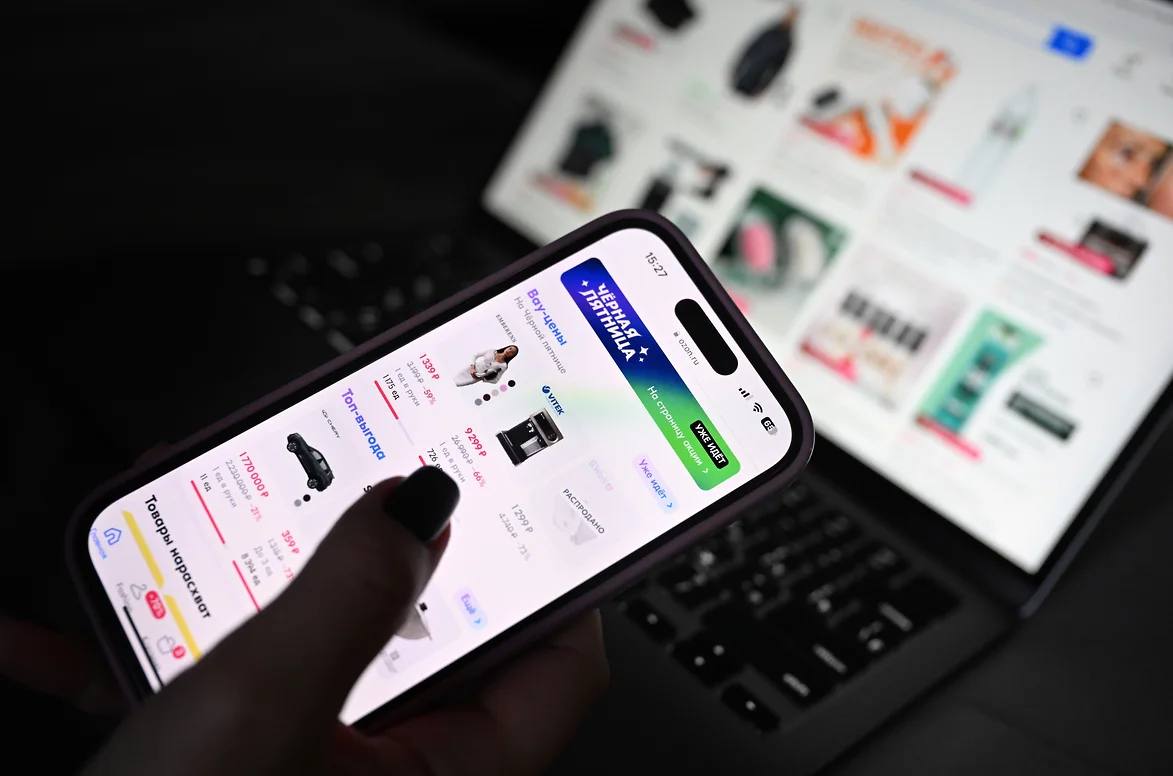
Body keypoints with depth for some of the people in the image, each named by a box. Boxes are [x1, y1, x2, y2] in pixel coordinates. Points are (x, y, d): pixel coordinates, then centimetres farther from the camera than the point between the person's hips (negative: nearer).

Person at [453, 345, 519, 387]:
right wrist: (472, 367, -12)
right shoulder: (492, 352, 0)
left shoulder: (503, 366, -8)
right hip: (469, 370, 3)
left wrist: (483, 379, -18)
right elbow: (475, 356, 3)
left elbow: (495, 380, -7)